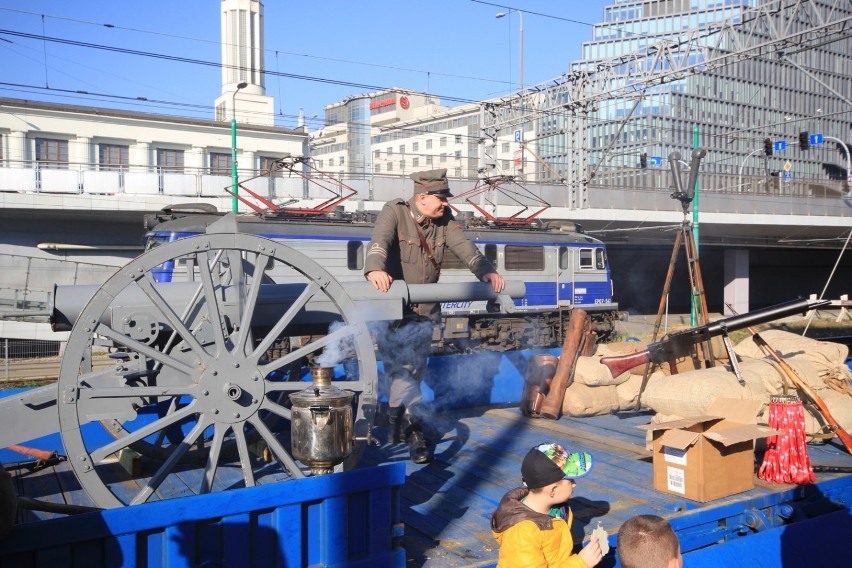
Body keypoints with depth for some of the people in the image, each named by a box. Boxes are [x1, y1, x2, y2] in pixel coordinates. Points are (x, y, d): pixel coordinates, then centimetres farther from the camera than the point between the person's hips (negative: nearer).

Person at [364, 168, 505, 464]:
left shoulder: (444, 219, 2)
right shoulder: (394, 212, -14)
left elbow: (463, 246, -9)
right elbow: (379, 240, -31)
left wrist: (486, 271, -27)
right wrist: (375, 269, -52)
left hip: (425, 312, 5)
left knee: (414, 371, 12)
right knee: (402, 369, -12)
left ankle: (396, 422, 29)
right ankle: (415, 430, -3)